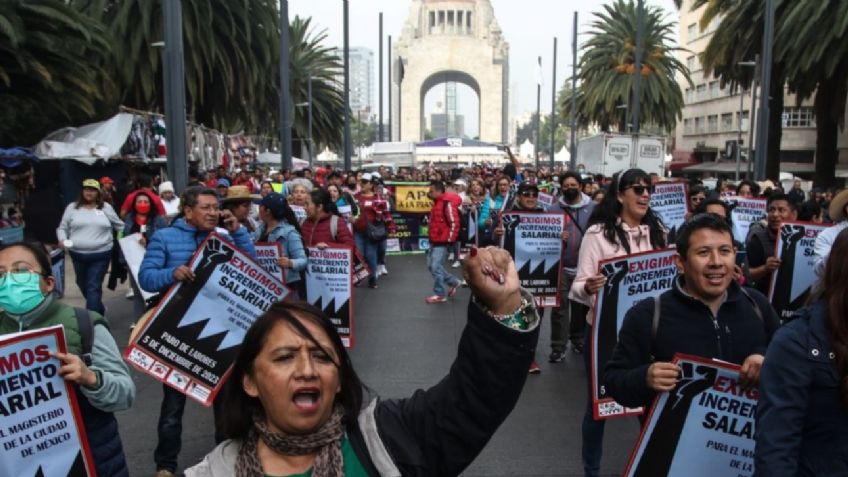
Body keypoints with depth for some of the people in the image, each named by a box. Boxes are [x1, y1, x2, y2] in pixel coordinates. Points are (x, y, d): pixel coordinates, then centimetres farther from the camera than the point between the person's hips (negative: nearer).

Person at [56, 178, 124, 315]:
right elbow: (62, 228, 11)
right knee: (83, 285, 17)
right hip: (78, 254, 3)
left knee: (94, 288, -7)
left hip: (101, 255, -3)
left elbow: (119, 225, 14)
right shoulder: (72, 207, 6)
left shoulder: (106, 207, 5)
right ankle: (98, 310, 39)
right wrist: (62, 240, -7)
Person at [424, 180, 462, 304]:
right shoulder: (437, 203, 14)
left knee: (436, 267, -9)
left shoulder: (447, 203, -17)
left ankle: (440, 294, 3)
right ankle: (453, 282, 26)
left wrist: (450, 240, -19)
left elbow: (454, 223, -22)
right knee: (431, 265, 13)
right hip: (435, 241, 10)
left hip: (442, 242, -10)